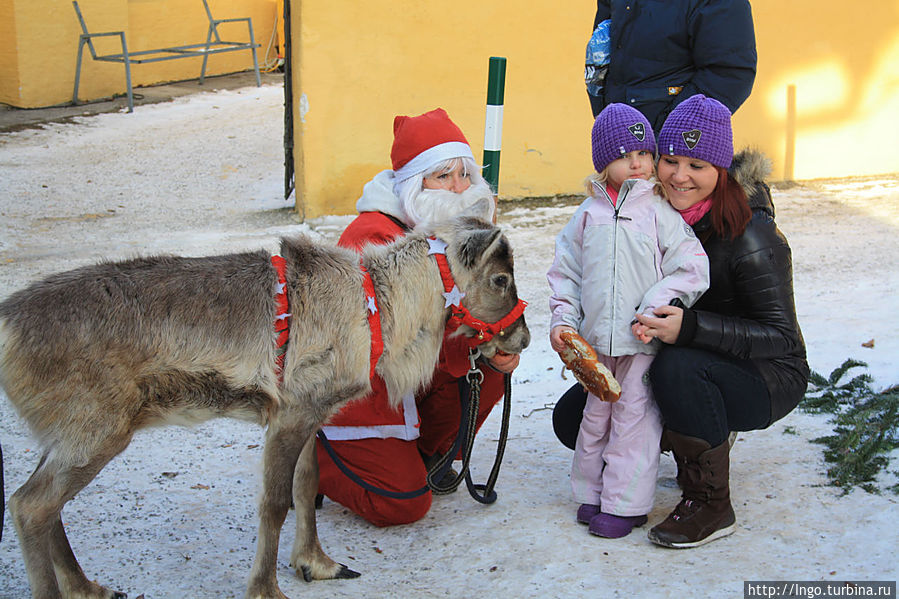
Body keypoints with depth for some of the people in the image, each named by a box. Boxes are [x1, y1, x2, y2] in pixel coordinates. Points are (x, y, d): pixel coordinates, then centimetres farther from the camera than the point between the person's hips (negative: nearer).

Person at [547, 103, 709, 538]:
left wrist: (655, 307, -15)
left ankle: (625, 503, 8)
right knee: (595, 415, 13)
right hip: (597, 340, 4)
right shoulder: (589, 213, 8)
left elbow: (690, 268, -5)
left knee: (633, 417, -1)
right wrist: (563, 319, 2)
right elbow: (566, 271, 13)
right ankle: (592, 493, 27)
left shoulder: (660, 211, -2)